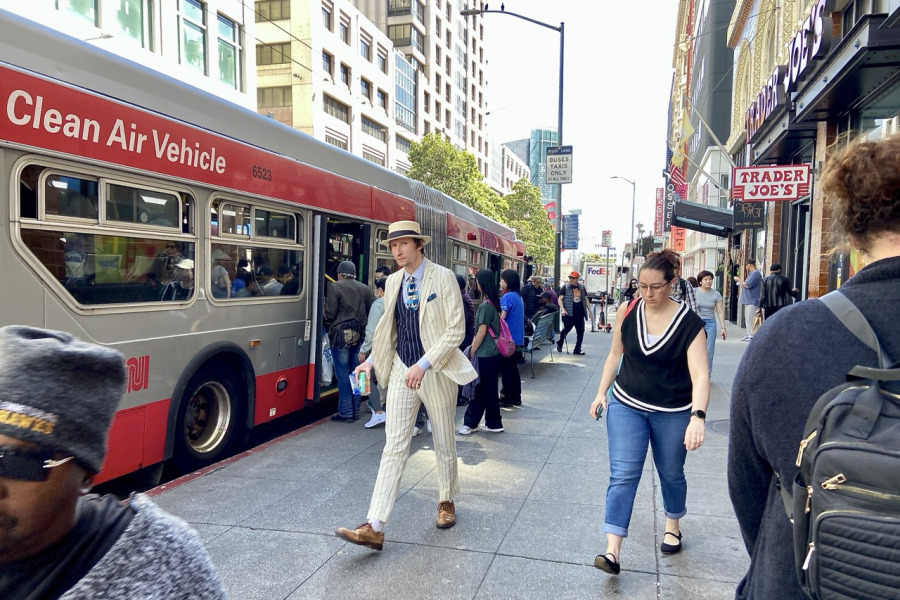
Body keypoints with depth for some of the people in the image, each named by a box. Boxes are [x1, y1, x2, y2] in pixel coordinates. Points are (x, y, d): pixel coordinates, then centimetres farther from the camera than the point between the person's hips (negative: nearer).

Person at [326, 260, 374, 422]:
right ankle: (355, 411, 17)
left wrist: (326, 318, 13)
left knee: (343, 374, 0)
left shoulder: (335, 287, -6)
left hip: (341, 334, -5)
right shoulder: (365, 289, 8)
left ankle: (346, 413, 2)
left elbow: (330, 314, -9)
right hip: (360, 335, 5)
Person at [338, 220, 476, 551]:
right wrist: (371, 361, 4)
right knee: (394, 447, 0)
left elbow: (456, 329, -15)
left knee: (444, 444, 13)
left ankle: (446, 501, 38)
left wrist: (423, 365, -21)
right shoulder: (393, 281, 7)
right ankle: (374, 527, -1)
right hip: (401, 371, 4)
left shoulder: (443, 277, -9)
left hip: (436, 372, -3)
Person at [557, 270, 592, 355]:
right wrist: (562, 309, -23)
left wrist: (589, 311, 15)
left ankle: (577, 349, 12)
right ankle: (559, 344, 30)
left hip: (580, 314, 4)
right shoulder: (565, 287, -2)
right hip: (569, 314, -4)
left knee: (580, 331, 3)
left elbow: (586, 299, 19)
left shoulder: (581, 287, 11)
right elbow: (560, 299, -8)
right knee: (566, 329, 5)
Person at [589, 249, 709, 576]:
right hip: (626, 405, 2)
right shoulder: (629, 312, -7)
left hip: (673, 414, -1)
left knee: (671, 473, 18)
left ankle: (673, 526, 45)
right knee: (622, 476, -5)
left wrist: (697, 417, -34)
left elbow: (700, 375, -22)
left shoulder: (689, 323, -16)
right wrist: (602, 392, 4)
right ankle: (613, 551, -4)